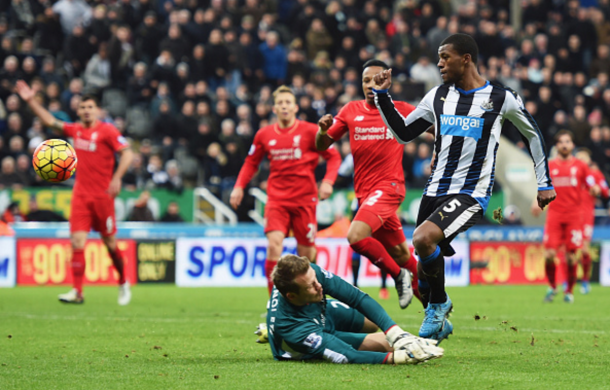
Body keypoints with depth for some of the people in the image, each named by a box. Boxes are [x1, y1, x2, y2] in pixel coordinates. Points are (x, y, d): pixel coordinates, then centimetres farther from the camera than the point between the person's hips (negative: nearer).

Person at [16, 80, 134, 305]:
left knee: (110, 243, 5)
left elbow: (127, 153, -13)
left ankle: (123, 284, 27)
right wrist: (30, 101, 11)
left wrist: (117, 178, -25)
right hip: (81, 195, 4)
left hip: (102, 195, -4)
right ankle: (77, 291, -11)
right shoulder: (75, 130, 9)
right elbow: (50, 121, 16)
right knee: (77, 242, -9)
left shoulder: (107, 131, -7)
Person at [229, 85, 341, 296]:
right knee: (274, 245, -20)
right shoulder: (264, 134, 6)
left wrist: (328, 181, -13)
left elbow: (333, 157, 3)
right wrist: (239, 186, 5)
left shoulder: (310, 131, -2)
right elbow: (251, 162, 19)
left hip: (304, 198, -1)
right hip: (276, 199, 1)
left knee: (306, 253, 4)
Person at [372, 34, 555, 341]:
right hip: (435, 191, 6)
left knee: (423, 238, -29)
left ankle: (438, 304, -6)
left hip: (471, 195, -6)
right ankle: (437, 323, 31)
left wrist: (544, 183, 12)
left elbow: (533, 134, 10)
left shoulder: (501, 98, -3)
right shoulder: (438, 96, 9)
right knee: (426, 265, 6)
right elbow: (403, 132, 16)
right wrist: (382, 96, 7)